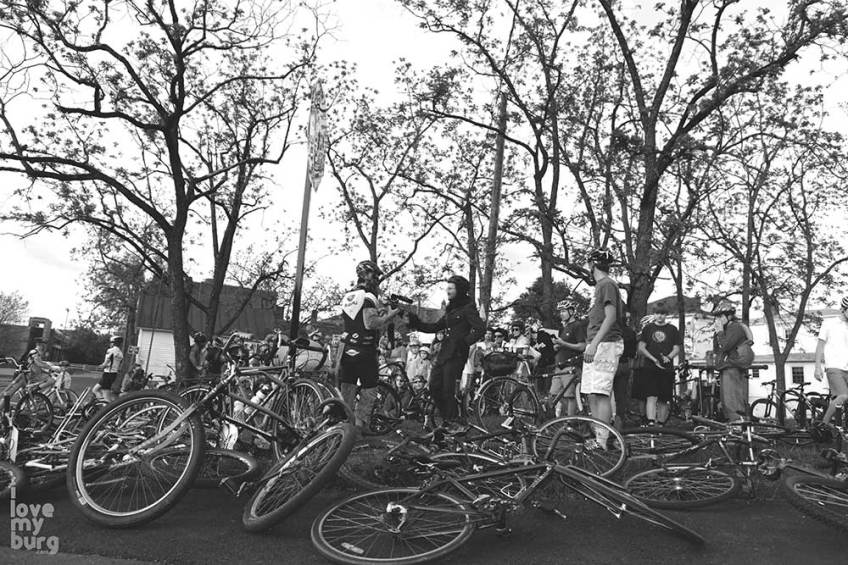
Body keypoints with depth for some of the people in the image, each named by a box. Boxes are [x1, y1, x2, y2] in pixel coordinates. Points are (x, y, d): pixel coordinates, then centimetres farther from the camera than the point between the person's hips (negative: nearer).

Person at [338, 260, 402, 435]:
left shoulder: (347, 298, 14)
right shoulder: (368, 298, -12)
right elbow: (370, 323, -22)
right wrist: (390, 315, -10)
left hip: (347, 350, 7)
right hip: (365, 353, -7)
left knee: (347, 391, 12)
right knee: (369, 390, 4)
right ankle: (360, 424, 2)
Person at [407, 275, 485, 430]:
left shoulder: (467, 308, -6)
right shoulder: (450, 309, 19)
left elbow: (480, 328, -17)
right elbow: (434, 327, 18)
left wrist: (464, 342, -19)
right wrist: (415, 322, 6)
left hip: (456, 355, -8)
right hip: (444, 353, 8)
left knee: (448, 390, -5)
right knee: (434, 387, 6)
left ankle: (453, 422, 8)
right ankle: (447, 418, 20)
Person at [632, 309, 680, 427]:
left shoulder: (672, 329, 13)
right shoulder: (648, 328, 11)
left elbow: (677, 348, 9)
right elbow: (641, 348, 6)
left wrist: (668, 357, -12)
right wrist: (653, 359, -8)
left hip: (667, 369, 1)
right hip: (650, 368, -1)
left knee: (663, 400, 3)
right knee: (651, 397, -13)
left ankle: (660, 425, 13)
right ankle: (650, 424, -20)